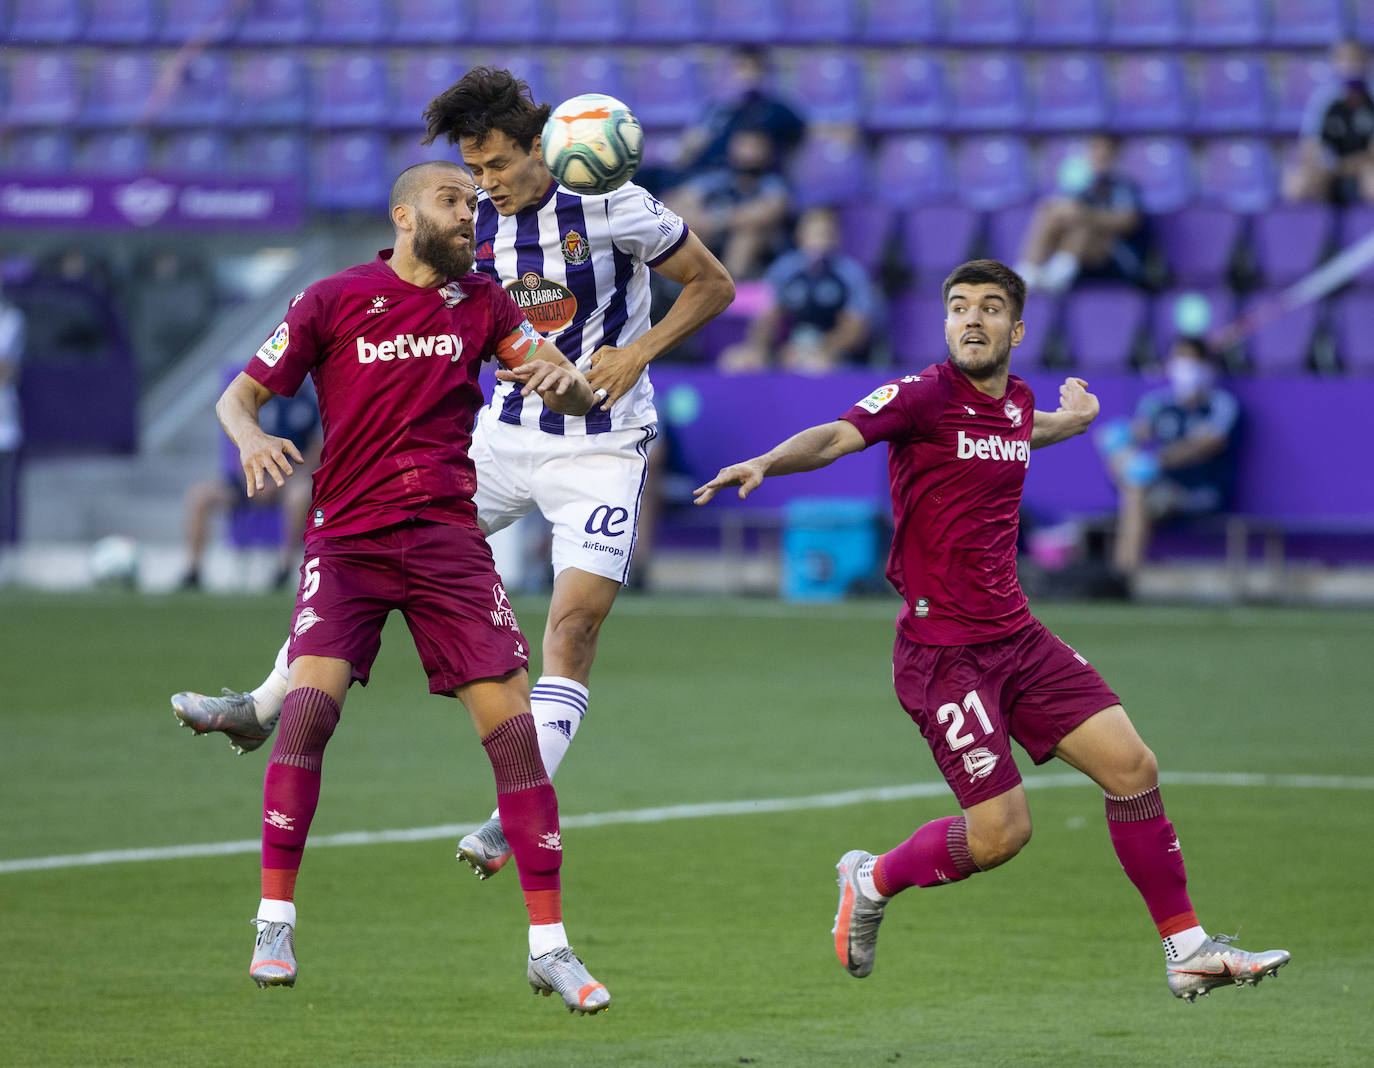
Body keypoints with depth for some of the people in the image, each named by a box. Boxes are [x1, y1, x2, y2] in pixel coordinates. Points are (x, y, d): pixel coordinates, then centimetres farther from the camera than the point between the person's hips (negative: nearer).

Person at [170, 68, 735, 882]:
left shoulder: (613, 206, -14)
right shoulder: (473, 225, 0)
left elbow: (713, 284, -4)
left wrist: (637, 352, -15)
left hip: (603, 444, -5)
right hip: (507, 433, 5)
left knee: (573, 627, -17)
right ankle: (261, 708, 12)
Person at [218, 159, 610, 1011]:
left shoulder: (481, 302, 9)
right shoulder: (334, 301, 1)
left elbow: (576, 397, 6)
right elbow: (238, 396, 5)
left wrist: (563, 379, -18)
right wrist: (252, 438, -19)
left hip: (449, 539, 2)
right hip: (347, 537, -2)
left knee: (512, 723, -7)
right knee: (311, 700, -22)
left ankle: (549, 944, 2)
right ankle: (276, 922, -11)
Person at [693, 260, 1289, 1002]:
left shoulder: (1016, 401, 9)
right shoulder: (924, 396, -12)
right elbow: (836, 437, -29)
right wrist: (763, 465, -47)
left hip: (1016, 635, 7)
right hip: (943, 651, -7)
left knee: (1131, 767, 0)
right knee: (1001, 833, -11)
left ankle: (1187, 952, 10)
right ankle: (871, 881, 18)